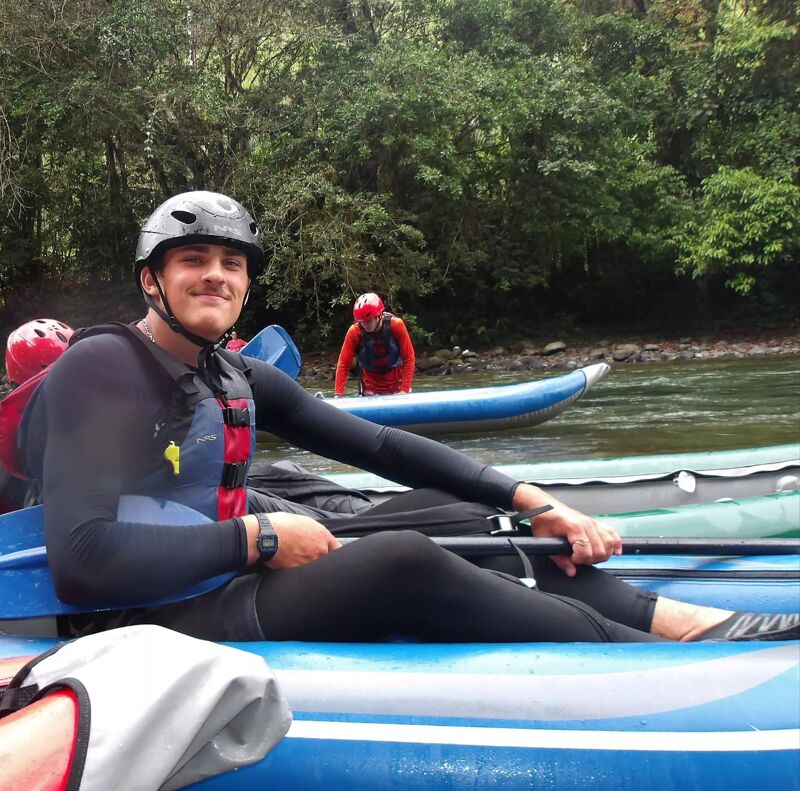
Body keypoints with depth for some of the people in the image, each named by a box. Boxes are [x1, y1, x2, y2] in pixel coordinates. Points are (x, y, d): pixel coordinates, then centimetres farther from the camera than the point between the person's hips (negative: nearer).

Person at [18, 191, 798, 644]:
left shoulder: (240, 379, 9)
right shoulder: (103, 369, -14)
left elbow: (379, 445, 5)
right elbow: (81, 560, -26)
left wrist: (527, 498, -3)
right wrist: (255, 538, -20)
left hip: (240, 587, 8)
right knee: (406, 563, -29)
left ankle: (685, 617, -10)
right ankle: (679, 658, -18)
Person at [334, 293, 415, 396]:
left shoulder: (396, 326, -18)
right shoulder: (354, 331, -17)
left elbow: (409, 358, -15)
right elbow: (343, 364, -16)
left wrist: (405, 390, -21)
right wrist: (338, 395, -25)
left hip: (396, 387, 0)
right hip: (370, 390, 0)